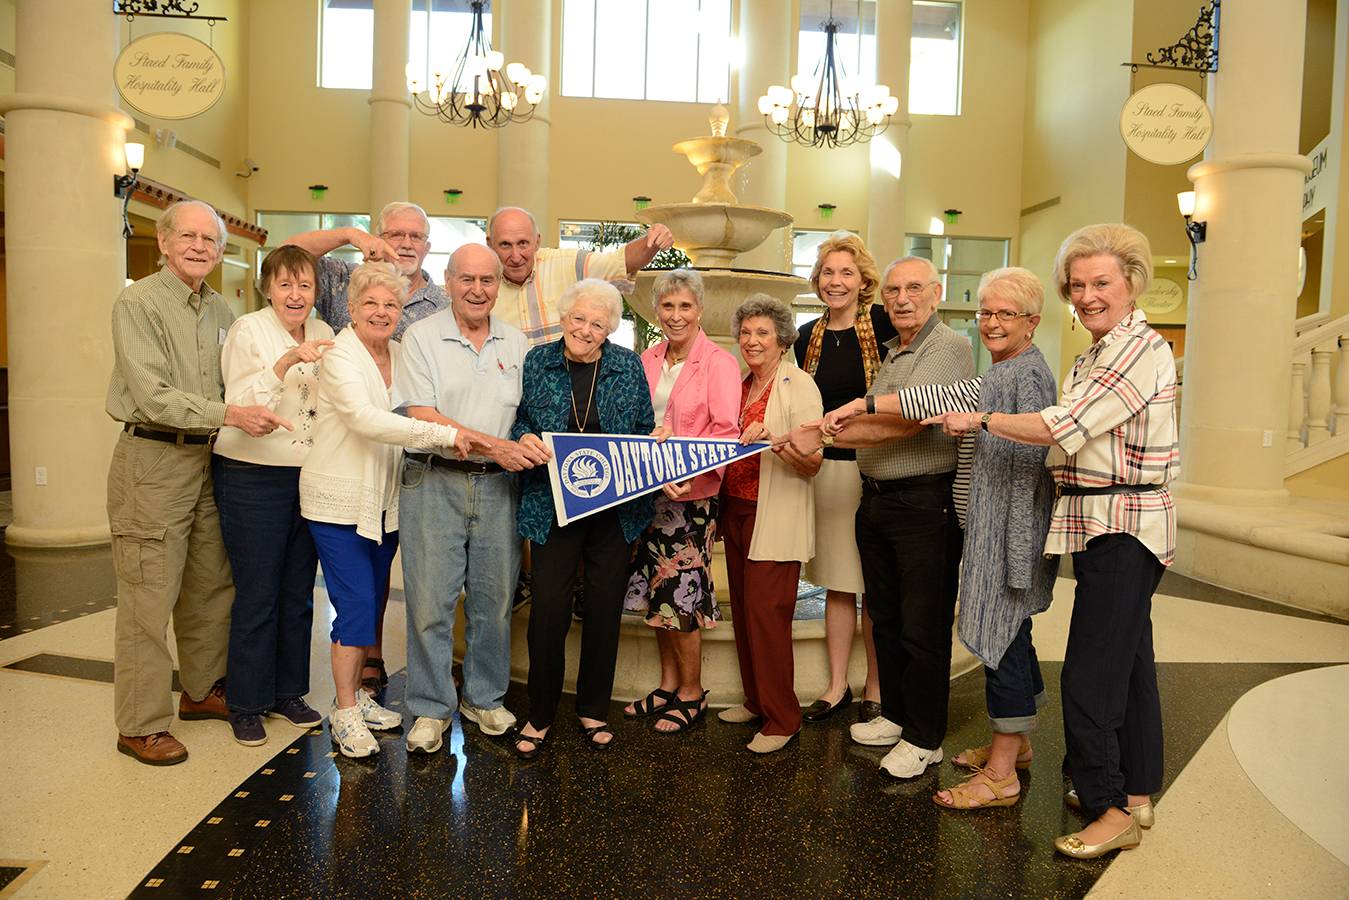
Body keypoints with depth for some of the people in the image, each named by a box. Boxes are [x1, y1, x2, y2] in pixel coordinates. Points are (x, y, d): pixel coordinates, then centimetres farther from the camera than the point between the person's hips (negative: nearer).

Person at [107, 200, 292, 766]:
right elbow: (153, 396, -18)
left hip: (208, 459, 7)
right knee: (149, 596, -2)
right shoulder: (137, 304, -8)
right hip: (153, 460, -7)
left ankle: (202, 689, 32)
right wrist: (230, 414, -26)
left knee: (211, 586, 15)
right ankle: (140, 725, 10)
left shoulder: (219, 310, 13)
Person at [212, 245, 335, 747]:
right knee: (257, 596, 2)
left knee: (298, 593, 13)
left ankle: (288, 693, 28)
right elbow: (240, 406, -19)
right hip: (253, 479, -5)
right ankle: (246, 705, 18)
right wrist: (285, 362, -28)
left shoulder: (322, 334, 8)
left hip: (309, 477, 5)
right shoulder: (248, 331, -8)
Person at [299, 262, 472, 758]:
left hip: (385, 502, 6)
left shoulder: (402, 355, 8)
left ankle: (356, 694, 30)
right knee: (355, 605, -5)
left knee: (371, 603, 14)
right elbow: (365, 418, -28)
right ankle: (345, 711, 10)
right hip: (340, 499, -6)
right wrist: (444, 434, -31)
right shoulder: (339, 355, -12)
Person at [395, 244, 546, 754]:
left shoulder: (515, 343, 11)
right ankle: (432, 707, 17)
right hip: (434, 482, -3)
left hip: (498, 484, 3)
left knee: (495, 597, 10)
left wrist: (531, 444, -8)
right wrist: (494, 445, -18)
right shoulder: (422, 337, -1)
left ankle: (484, 697, 28)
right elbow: (422, 418, -10)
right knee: (430, 600, 0)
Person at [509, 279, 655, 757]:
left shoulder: (628, 366, 4)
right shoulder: (538, 361, 2)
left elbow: (646, 429, 9)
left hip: (615, 506, 1)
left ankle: (594, 709, 28)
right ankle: (540, 713, 18)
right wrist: (524, 438, -14)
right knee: (548, 608, -3)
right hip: (552, 504, -1)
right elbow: (518, 420, 8)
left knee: (605, 608, 9)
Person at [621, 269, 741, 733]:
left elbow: (726, 430, -17)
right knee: (657, 590, 13)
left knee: (681, 592, 0)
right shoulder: (648, 360, 10)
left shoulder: (718, 362, -9)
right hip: (646, 490, 6)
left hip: (692, 492, -6)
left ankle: (692, 692, 18)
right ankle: (668, 683, 29)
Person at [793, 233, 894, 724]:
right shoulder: (809, 335, 9)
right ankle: (837, 686, 24)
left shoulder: (882, 323, -4)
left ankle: (875, 687, 22)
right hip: (825, 468, 4)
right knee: (836, 583, 12)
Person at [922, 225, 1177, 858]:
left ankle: (1111, 808, 6)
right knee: (1128, 663, 16)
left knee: (1089, 674, -7)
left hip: (1123, 527, -10)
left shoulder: (1141, 348, -15)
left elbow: (1064, 427, -20)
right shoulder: (1100, 352, 16)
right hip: (1105, 524, 10)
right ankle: (1136, 793, 28)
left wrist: (979, 420, -11)